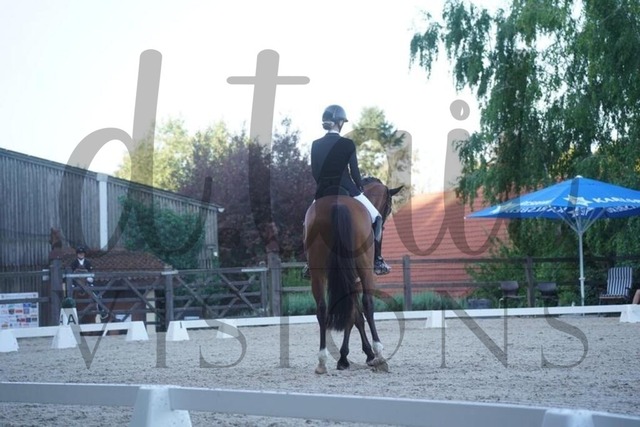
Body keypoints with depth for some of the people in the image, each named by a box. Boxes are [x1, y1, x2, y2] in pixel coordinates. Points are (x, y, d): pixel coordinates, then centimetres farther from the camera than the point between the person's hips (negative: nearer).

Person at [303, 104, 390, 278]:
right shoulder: (348, 144, -9)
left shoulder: (316, 145, 2)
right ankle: (377, 262, 5)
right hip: (346, 190, -3)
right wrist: (360, 189, 12)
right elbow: (354, 171, -5)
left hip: (322, 192, 4)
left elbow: (314, 172, 7)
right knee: (376, 218, 13)